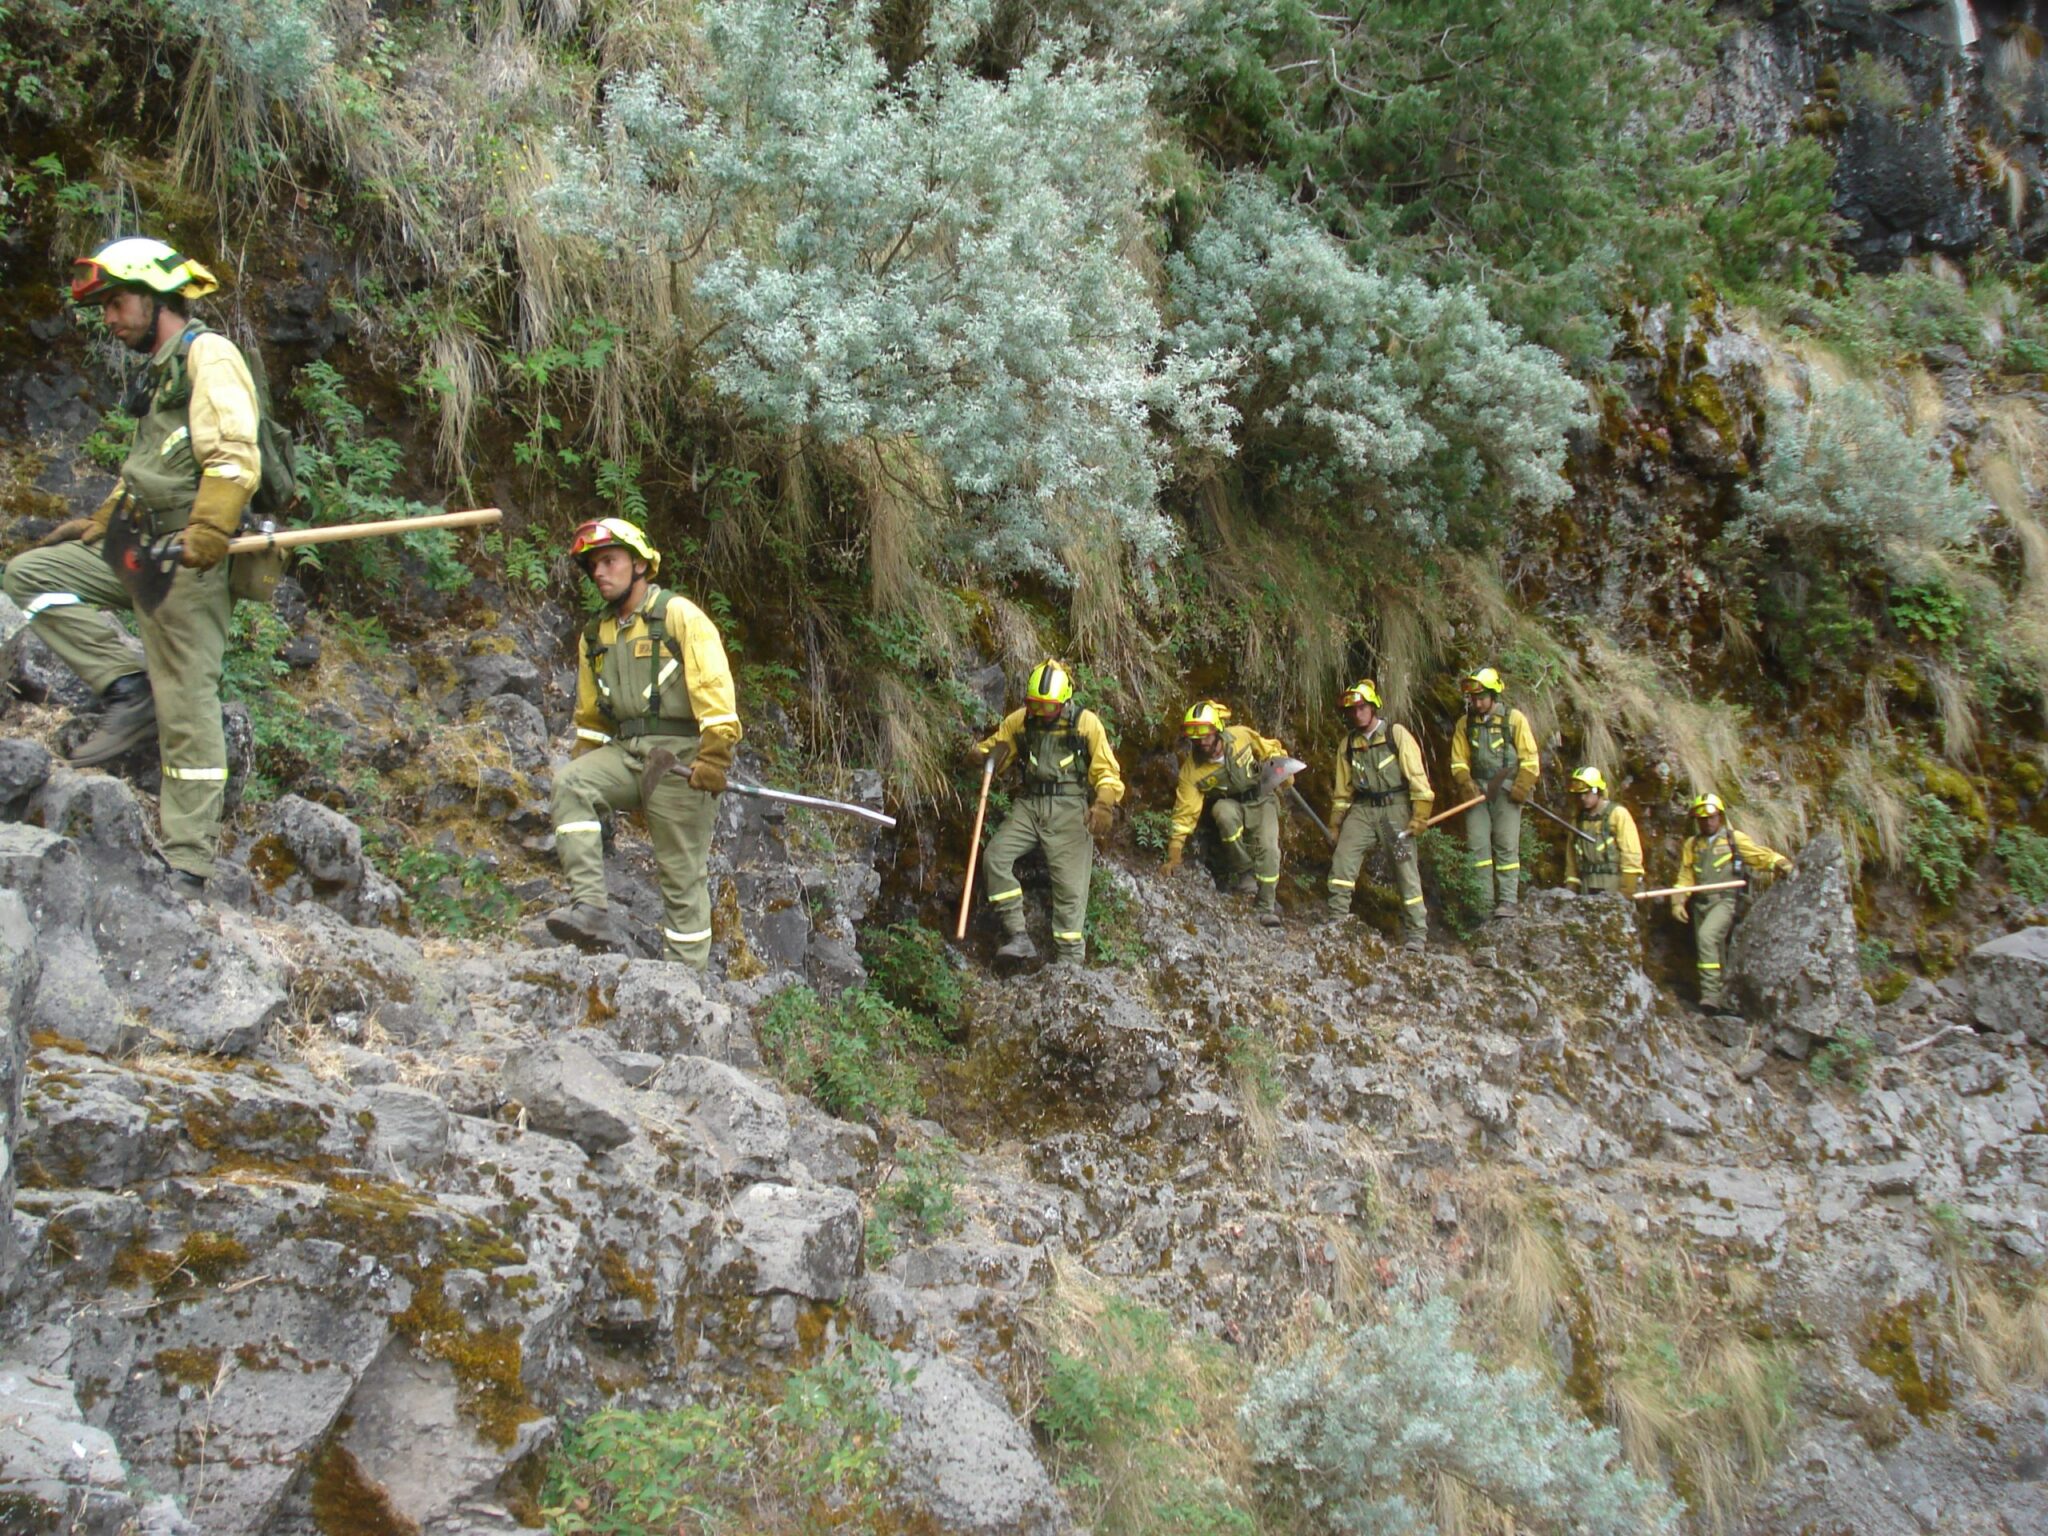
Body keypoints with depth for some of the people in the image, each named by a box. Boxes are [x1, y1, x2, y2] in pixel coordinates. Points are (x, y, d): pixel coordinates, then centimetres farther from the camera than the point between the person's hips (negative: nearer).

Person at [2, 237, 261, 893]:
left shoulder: (208, 355, -8)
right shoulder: (161, 371, 23)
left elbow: (234, 462, -21)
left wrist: (203, 538, -30)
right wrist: (96, 525, 26)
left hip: (189, 560, -10)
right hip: (141, 550, 10)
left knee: (185, 705, -8)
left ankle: (188, 868, -4)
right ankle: (128, 689, -1)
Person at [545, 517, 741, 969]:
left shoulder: (678, 614, -2)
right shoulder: (595, 635, 18)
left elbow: (713, 686, -13)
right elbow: (590, 717, 28)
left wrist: (715, 754, -23)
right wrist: (589, 768, 25)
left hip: (678, 756, -6)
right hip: (624, 753, 6)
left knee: (681, 875, -3)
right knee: (569, 784, -23)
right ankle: (589, 906, -29)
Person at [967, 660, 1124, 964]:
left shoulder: (1086, 723, -3)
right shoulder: (1019, 721, 6)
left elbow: (1106, 771, -1)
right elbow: (993, 748, 16)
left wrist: (1104, 805, -20)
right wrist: (978, 754, -10)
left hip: (1069, 808, -3)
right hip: (1029, 805, 3)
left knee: (1070, 883, -10)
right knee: (996, 855, -19)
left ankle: (1070, 958, -5)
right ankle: (1019, 936, -17)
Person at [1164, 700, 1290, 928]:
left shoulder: (1241, 736, -21)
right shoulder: (1192, 769, -23)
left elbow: (1269, 749, 0)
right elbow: (1185, 812, -22)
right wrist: (1174, 853, -27)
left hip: (1261, 799, 1)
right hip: (1230, 805, -1)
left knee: (1268, 847, -20)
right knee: (1224, 813, -36)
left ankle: (1267, 907, -4)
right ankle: (1245, 872, -18)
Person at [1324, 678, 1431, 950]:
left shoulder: (1396, 734, -4)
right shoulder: (1349, 743, 10)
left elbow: (1417, 775, -7)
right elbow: (1343, 787, 18)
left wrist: (1420, 815, -12)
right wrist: (1336, 821, 17)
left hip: (1395, 807, -4)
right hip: (1362, 809, 4)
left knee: (1406, 867, -2)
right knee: (1343, 856, -13)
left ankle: (1416, 932, 6)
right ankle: (1338, 915, -6)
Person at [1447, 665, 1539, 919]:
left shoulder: (1514, 719, -2)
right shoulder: (1465, 724, 7)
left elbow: (1530, 759, -3)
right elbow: (1458, 761, 9)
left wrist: (1520, 789, -11)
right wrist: (1467, 786, -6)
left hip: (1506, 790, -3)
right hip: (1477, 790, 4)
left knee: (1506, 846, -5)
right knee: (1477, 845, 0)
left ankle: (1508, 901, -3)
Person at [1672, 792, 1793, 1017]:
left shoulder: (1735, 839, 6)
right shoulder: (1692, 844, 16)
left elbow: (1762, 855, 2)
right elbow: (1685, 876, 13)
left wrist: (1781, 863, -17)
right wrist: (1678, 902, 2)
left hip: (1725, 900, -5)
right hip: (1700, 903, 5)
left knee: (1706, 936, -28)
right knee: (1715, 954, 9)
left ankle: (1711, 994, -29)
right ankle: (1725, 1002, 19)